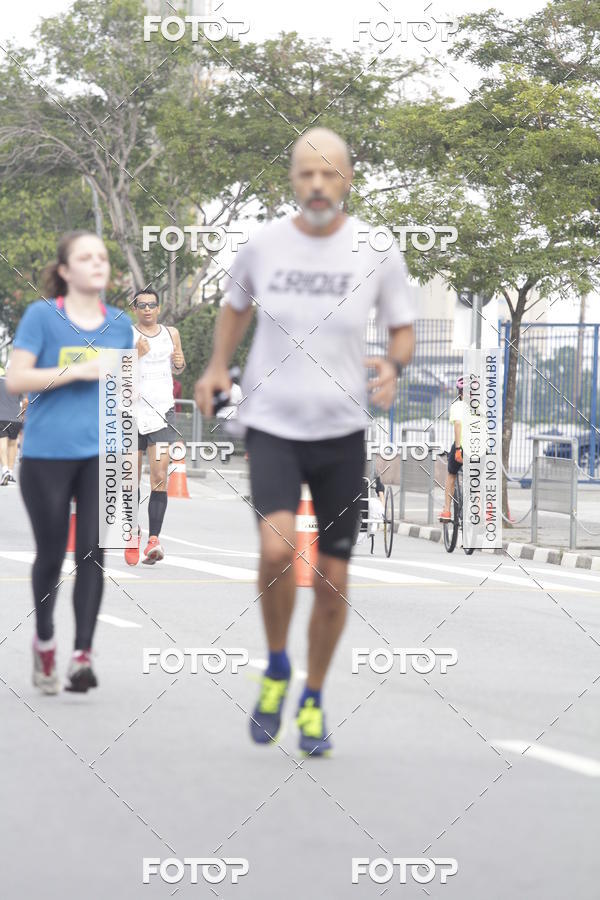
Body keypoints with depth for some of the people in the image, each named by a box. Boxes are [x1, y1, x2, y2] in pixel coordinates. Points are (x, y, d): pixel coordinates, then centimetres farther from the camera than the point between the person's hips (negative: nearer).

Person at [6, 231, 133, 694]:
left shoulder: (120, 324, 8)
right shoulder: (42, 316, -4)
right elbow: (16, 379, -11)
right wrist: (78, 371, -17)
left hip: (100, 455, 2)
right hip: (47, 455, -2)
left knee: (92, 553, -7)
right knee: (52, 553, 7)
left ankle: (83, 654, -6)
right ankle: (44, 640, 29)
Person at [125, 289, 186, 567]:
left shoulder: (171, 333, 10)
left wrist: (180, 363, 2)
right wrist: (137, 355, -22)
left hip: (162, 412, 1)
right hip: (133, 411, -1)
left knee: (159, 478, -11)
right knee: (133, 479, 6)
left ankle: (154, 539, -17)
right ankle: (133, 535, 23)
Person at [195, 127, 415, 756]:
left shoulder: (377, 251, -5)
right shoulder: (262, 245, -2)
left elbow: (403, 329, 6)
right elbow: (236, 306, 18)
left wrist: (393, 366, -16)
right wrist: (217, 367, 4)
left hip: (342, 432, 1)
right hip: (272, 426, -1)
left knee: (332, 581, 5)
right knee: (277, 547, -24)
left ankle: (313, 700, 28)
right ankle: (276, 669, 2)